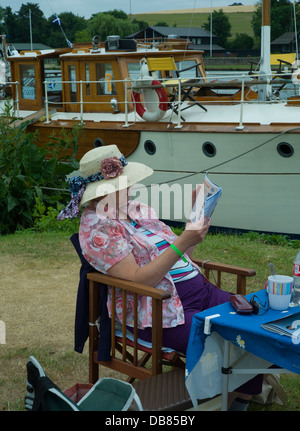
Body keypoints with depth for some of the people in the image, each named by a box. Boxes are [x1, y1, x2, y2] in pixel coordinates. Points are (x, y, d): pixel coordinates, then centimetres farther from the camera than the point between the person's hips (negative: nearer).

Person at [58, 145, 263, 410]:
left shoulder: (137, 209, 15)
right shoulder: (97, 229, -9)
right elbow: (139, 279, -20)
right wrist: (182, 243, -23)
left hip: (202, 291, 8)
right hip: (162, 312, -8)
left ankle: (244, 397, 4)